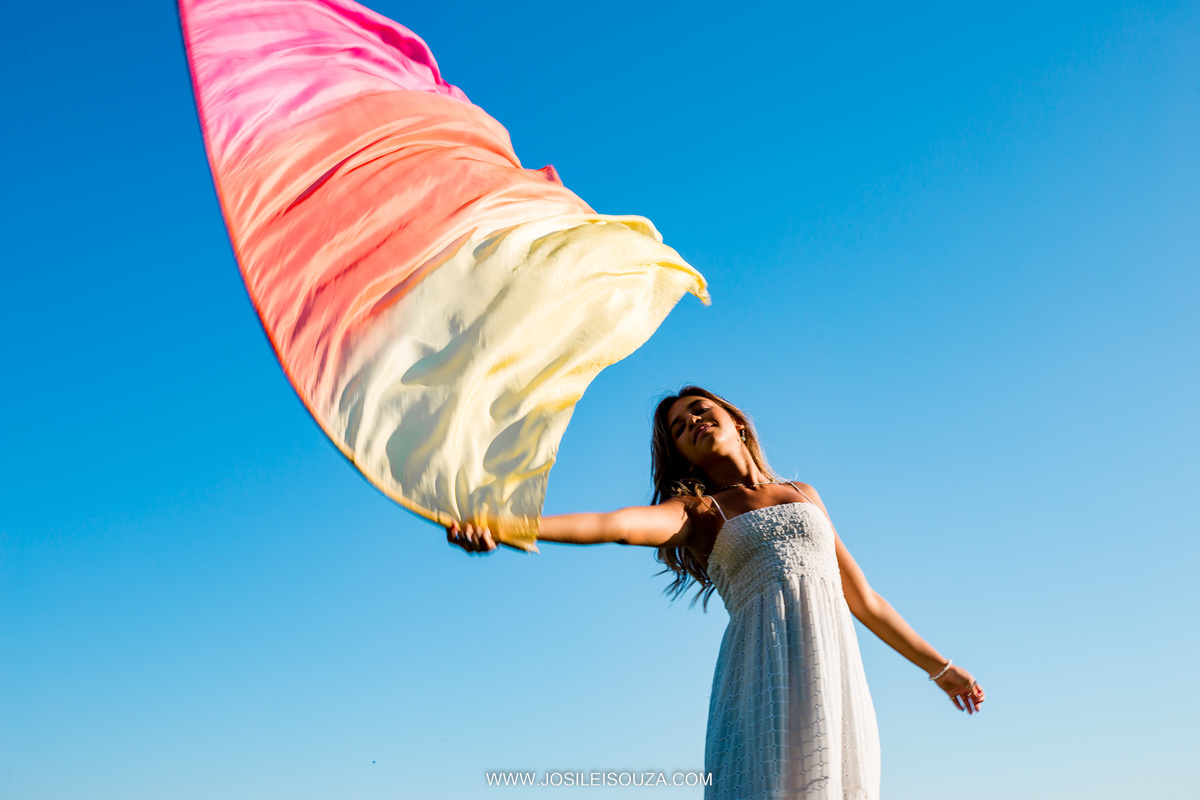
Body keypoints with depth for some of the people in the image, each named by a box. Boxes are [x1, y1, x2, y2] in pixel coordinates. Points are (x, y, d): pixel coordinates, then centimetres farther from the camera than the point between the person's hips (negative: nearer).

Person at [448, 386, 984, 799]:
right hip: (761, 673, -3)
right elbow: (616, 524, -8)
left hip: (834, 673, 3)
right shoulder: (697, 512, 13)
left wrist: (939, 666, 34)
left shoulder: (805, 494, 25)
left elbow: (863, 599, 30)